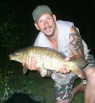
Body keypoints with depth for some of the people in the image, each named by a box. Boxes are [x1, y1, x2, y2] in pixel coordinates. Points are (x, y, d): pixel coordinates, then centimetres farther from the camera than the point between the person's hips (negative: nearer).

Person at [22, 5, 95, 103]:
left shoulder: (68, 29, -29)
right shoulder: (39, 44, -20)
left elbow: (80, 56, -26)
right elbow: (48, 73, -15)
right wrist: (38, 68, -38)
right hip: (61, 73, 3)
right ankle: (79, 88, 30)